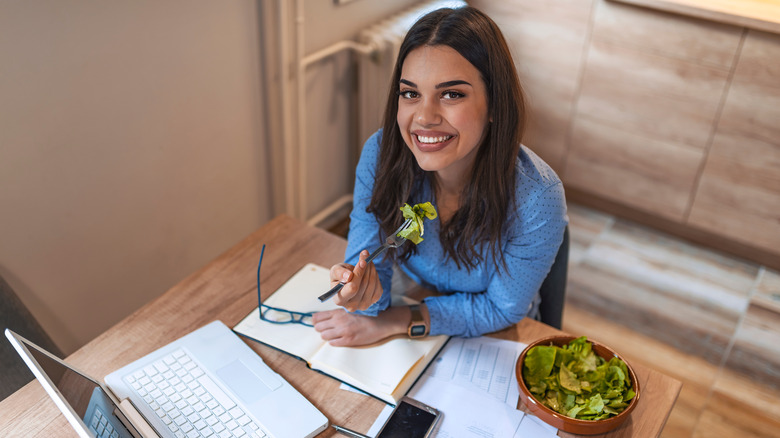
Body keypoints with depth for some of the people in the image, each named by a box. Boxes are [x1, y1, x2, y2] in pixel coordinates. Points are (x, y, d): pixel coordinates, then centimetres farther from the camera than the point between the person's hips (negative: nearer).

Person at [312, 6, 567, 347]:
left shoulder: (536, 200, -27)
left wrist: (394, 322, -20)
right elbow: (368, 263, -12)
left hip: (494, 347, -3)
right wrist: (368, 293, -36)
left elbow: (500, 309, -15)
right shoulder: (379, 155, -19)